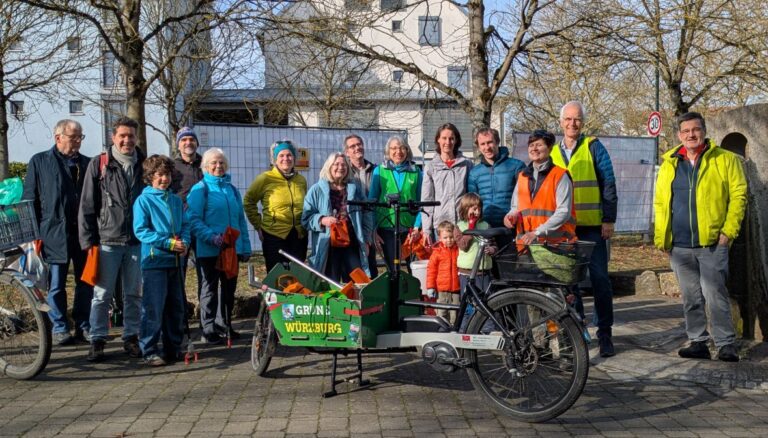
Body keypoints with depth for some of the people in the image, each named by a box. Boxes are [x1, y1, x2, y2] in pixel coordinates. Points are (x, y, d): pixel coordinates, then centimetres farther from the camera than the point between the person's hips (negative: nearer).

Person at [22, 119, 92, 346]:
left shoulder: (87, 164, 11)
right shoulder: (39, 162, 6)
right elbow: (29, 199, 4)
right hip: (54, 234, -2)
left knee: (86, 283, 6)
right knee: (56, 285, 4)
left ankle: (83, 326, 17)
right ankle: (60, 328, 15)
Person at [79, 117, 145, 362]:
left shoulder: (143, 166, 8)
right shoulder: (98, 165, 1)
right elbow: (87, 206, 0)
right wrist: (88, 240, -5)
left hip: (137, 241, 2)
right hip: (107, 241, -2)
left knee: (133, 294, 9)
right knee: (102, 294, 2)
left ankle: (131, 337, 19)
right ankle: (97, 340, 11)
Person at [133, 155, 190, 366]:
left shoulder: (176, 200, 12)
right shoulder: (143, 200, -3)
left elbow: (185, 225, 14)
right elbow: (140, 230, -10)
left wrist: (184, 242, -7)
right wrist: (168, 243, -17)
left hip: (176, 261, 6)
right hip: (154, 260, -5)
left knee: (176, 307, 11)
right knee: (154, 309, -6)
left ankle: (174, 348, 22)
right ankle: (149, 352, 3)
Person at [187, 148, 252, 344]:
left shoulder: (232, 189, 13)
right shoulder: (200, 189, -4)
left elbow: (241, 219, 15)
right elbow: (193, 219, -12)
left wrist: (245, 246, 11)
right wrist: (212, 237, -23)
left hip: (232, 248, 5)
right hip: (210, 249, -5)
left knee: (229, 288, 13)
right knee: (210, 288, 4)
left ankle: (224, 325, 26)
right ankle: (209, 329, 13)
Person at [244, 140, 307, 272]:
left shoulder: (301, 180, 7)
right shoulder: (265, 179, -5)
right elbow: (249, 201, 2)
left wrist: (306, 226, 9)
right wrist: (258, 225, 0)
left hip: (299, 236, 4)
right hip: (274, 236, -4)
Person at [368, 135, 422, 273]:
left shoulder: (416, 172, 7)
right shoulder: (379, 171, 6)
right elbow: (372, 201, 6)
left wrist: (417, 227, -6)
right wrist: (373, 230, -1)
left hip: (409, 228, 1)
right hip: (386, 227, -1)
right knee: (392, 269, 3)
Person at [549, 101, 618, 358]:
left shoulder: (593, 147, 0)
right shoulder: (553, 153, 12)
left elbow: (608, 184, -3)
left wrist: (609, 220, -9)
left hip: (592, 226, -4)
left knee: (599, 278, -2)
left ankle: (604, 333, 6)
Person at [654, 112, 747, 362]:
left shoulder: (725, 160, 3)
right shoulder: (669, 164, 13)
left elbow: (738, 194, 0)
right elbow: (660, 202, 16)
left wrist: (729, 229, -9)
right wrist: (661, 236, 8)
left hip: (712, 242, -4)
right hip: (679, 245, 4)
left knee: (714, 295, -7)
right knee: (690, 298, 10)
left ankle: (726, 345, 2)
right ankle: (697, 342, 19)